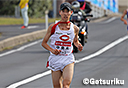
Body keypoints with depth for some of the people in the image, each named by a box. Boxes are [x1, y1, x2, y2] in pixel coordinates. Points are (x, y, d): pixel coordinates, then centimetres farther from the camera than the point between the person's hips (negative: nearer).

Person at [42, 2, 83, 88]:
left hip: (68, 59, 0)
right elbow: (44, 43, 6)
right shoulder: (53, 27, -1)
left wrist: (78, 45, 0)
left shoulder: (75, 28, 4)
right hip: (55, 58, 0)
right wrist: (52, 50, -13)